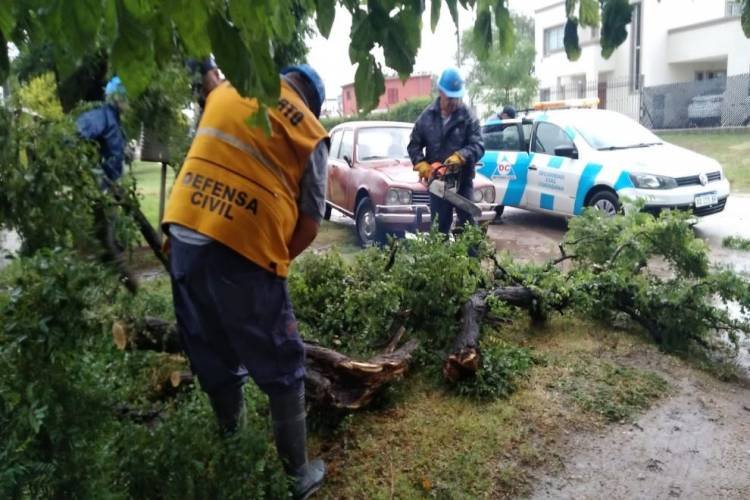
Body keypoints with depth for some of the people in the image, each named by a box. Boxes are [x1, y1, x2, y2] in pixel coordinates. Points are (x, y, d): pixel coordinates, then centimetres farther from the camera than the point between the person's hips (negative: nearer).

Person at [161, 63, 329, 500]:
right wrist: (277, 260, 16)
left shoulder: (226, 90, 18)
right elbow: (309, 226, 4)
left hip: (183, 233, 6)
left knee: (214, 359, 21)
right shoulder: (311, 132, 5)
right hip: (243, 248, -5)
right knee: (281, 370, 12)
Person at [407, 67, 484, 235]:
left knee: (467, 222, 5)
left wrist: (460, 156, -30)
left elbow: (478, 146, -12)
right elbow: (414, 145, 6)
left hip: (462, 180, -2)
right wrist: (421, 164, -12)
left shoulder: (468, 117, -4)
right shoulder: (427, 116, 2)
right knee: (439, 225, 10)